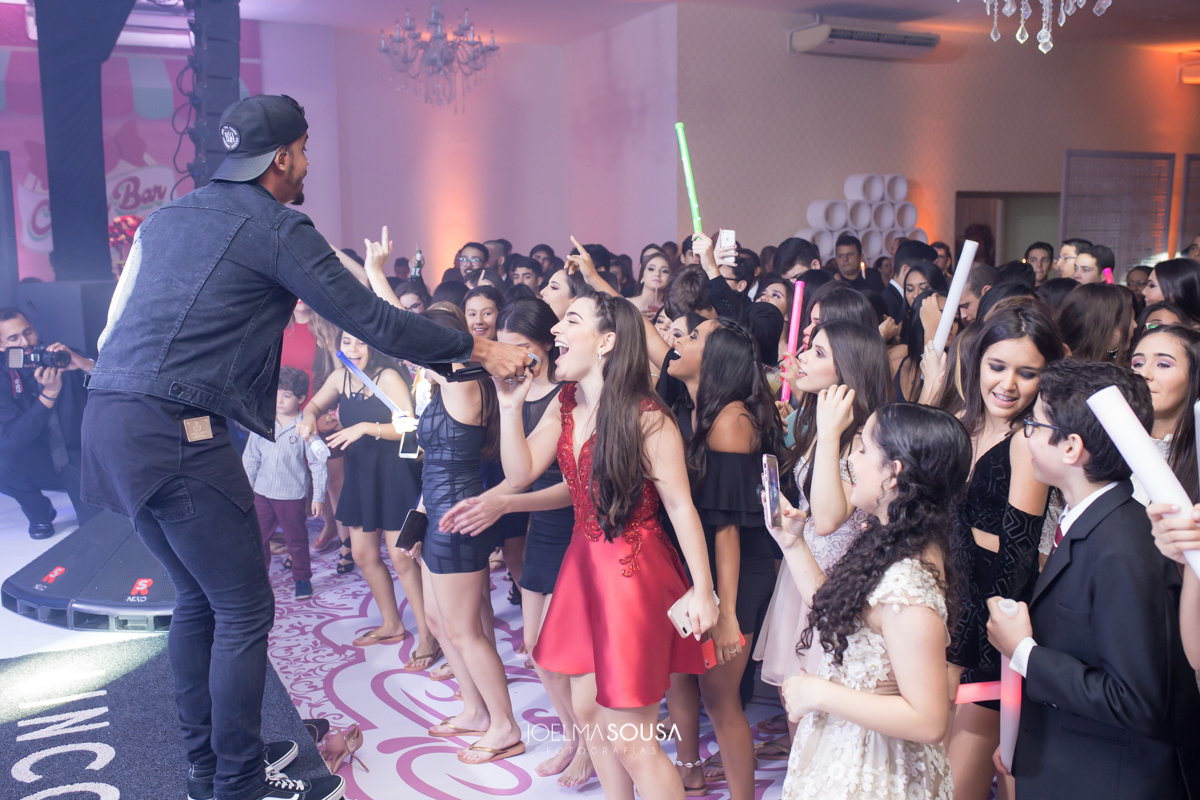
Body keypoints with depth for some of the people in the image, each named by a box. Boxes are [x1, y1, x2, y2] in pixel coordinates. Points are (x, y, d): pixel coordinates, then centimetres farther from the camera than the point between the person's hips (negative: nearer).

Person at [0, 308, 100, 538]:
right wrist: (49, 393, -31)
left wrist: (86, 364, -35)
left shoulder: (64, 359, -6)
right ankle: (40, 515, -2)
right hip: (42, 465, 1)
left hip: (81, 461, -1)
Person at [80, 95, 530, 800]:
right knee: (245, 610, 0)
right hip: (176, 431, -9)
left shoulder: (166, 217, 19)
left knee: (197, 598, 19)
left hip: (110, 418, 9)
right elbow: (372, 321, -8)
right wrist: (478, 350, -1)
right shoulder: (276, 227, -6)